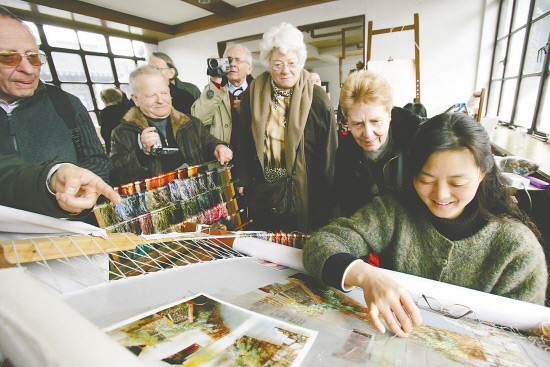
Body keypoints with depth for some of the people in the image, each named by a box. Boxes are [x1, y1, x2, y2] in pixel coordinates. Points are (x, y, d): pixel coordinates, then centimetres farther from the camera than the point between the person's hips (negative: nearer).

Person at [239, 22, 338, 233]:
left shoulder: (317, 101, -8)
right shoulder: (252, 96, 0)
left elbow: (329, 157, -5)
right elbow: (245, 148, 6)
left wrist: (325, 204, -5)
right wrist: (248, 187, 3)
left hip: (305, 195, -2)